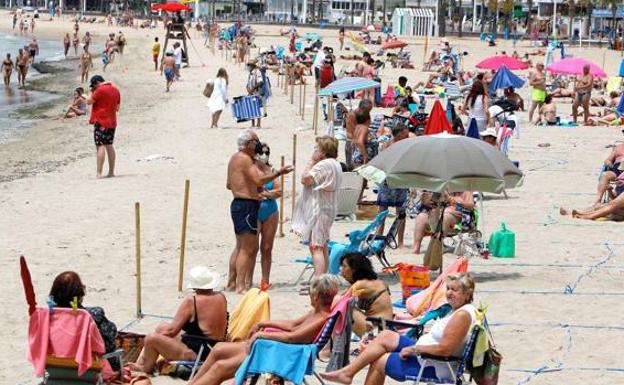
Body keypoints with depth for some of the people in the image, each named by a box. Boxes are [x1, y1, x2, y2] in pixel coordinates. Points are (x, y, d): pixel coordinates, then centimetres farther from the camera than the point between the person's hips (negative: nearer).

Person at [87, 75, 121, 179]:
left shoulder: (100, 90, -13)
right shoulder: (115, 90, 12)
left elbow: (89, 101, -10)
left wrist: (92, 92, 2)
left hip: (101, 122, -8)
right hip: (112, 122, 8)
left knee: (100, 146, -10)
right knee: (109, 146, 15)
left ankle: (98, 173, -15)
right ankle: (111, 172, 16)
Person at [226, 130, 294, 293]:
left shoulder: (235, 158, 17)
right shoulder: (245, 159, -14)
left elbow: (229, 185, 25)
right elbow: (259, 180, -25)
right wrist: (279, 173, -22)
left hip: (238, 204, 11)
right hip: (247, 205, -11)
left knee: (240, 246, 17)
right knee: (248, 248, -10)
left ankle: (231, 282, 21)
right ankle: (241, 285, -12)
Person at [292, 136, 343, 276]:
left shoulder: (324, 165, -18)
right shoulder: (335, 164, 16)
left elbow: (305, 179, -18)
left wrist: (311, 161, -9)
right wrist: (314, 162, 11)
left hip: (318, 211, -11)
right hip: (328, 210, 11)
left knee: (315, 247, -13)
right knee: (322, 247, 16)